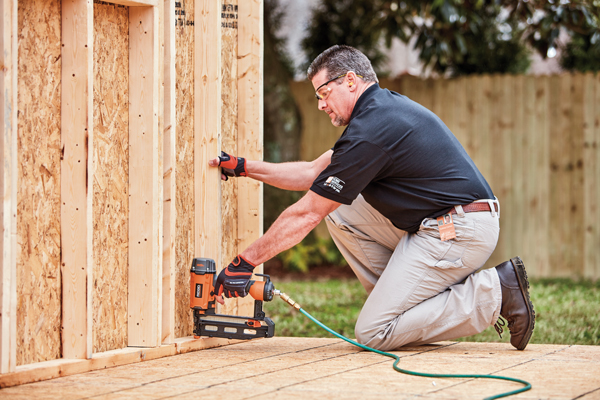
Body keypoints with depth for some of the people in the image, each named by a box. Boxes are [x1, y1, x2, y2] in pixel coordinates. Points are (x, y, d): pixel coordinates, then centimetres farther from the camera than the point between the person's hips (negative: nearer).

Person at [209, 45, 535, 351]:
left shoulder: (371, 131, -16)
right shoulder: (384, 108, 14)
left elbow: (306, 215, -13)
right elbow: (315, 172, 24)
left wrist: (245, 261, -6)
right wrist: (244, 168, 20)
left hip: (458, 235, -10)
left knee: (373, 333, -9)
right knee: (339, 212, 11)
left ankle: (492, 293, -8)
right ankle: (396, 297, 11)